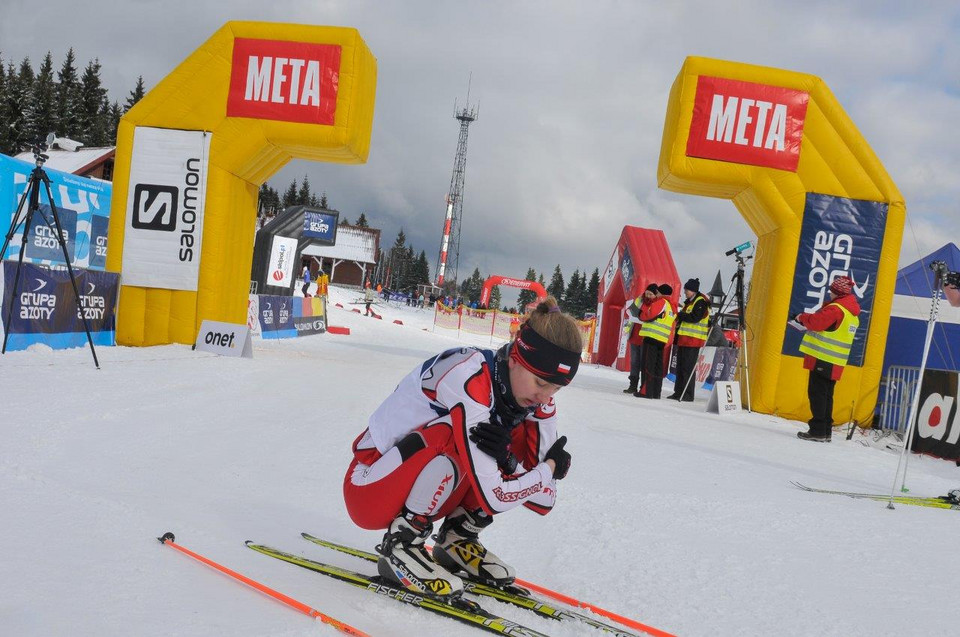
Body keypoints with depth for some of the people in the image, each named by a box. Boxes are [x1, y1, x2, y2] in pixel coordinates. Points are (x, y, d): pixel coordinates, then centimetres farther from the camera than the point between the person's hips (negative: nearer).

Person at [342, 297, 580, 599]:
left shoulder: (536, 400, -8)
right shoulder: (468, 378, -31)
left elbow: (544, 500, -10)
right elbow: (493, 498, -33)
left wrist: (506, 458, -28)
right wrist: (551, 467, -17)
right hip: (369, 489, -7)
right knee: (457, 437, -33)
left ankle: (457, 538, 4)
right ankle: (401, 543, -14)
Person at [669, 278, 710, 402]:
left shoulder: (701, 302, -9)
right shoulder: (689, 302, 20)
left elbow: (695, 317, -21)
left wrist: (679, 315, -12)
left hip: (693, 340, -9)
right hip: (684, 338, 9)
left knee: (688, 368, -8)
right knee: (680, 366, 10)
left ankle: (688, 395, -6)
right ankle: (679, 392, 16)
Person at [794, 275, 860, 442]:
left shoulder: (835, 308, -14)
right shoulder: (853, 313, 18)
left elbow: (816, 322, -20)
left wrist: (802, 317, -1)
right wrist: (808, 319, 12)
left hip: (822, 359, -9)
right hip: (836, 363, 9)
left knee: (817, 393, -6)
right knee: (826, 395, 13)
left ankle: (818, 431, -8)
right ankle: (826, 431, 16)